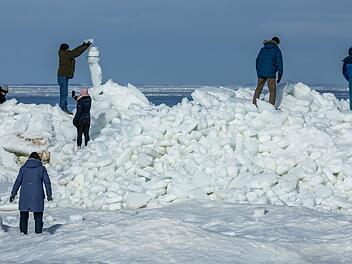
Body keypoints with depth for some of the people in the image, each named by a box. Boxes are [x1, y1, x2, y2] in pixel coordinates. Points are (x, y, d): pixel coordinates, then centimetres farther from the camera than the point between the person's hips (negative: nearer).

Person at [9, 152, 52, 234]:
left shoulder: (23, 168, 6)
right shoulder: (42, 168, 5)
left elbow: (18, 181, 3)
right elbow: (47, 181, 2)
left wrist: (13, 193, 7)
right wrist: (49, 194, 6)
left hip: (25, 195, 1)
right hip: (37, 195, -1)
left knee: (23, 215, 10)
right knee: (38, 215, 7)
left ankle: (23, 232, 6)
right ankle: (38, 232, 2)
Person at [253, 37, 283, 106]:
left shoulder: (262, 49, 13)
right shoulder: (277, 50, -2)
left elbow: (257, 61, 17)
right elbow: (279, 63, -8)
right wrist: (280, 75, -3)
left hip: (261, 72, 5)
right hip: (270, 74, -5)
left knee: (259, 88, 19)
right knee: (272, 91, 3)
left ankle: (254, 104, 19)